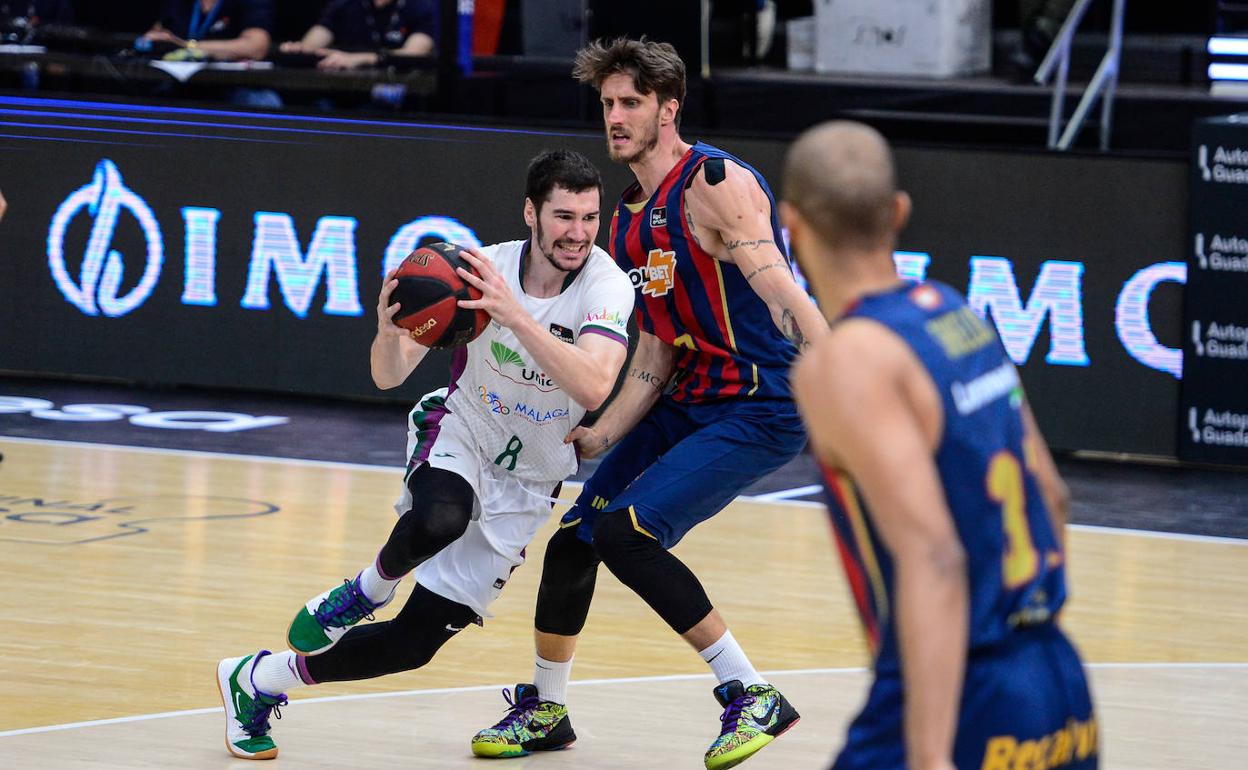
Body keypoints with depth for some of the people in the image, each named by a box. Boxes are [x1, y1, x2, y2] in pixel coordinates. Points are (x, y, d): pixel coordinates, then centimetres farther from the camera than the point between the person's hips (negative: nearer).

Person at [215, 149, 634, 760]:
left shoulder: (607, 285, -23)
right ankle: (370, 589, -6)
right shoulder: (484, 269, -19)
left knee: (416, 640, -1)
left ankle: (256, 681, 19)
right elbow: (389, 375, -15)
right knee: (439, 520, -40)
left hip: (527, 479, 1)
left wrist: (514, 314, -48)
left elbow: (594, 388, -41)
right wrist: (389, 333, -39)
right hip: (458, 433, -1)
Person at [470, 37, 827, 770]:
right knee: (575, 536, 11)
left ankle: (754, 698, -13)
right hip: (688, 402, 9)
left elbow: (781, 291, -25)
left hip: (761, 408, -9)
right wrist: (602, 435, 5)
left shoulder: (718, 185, -15)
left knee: (625, 532, -22)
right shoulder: (630, 221, 11)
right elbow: (657, 349, 15)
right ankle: (546, 708, 34)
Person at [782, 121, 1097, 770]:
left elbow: (931, 555, -25)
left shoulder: (845, 364, -16)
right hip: (1059, 683, 8)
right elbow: (1050, 496, 19)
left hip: (962, 707, -8)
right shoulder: (960, 316, 10)